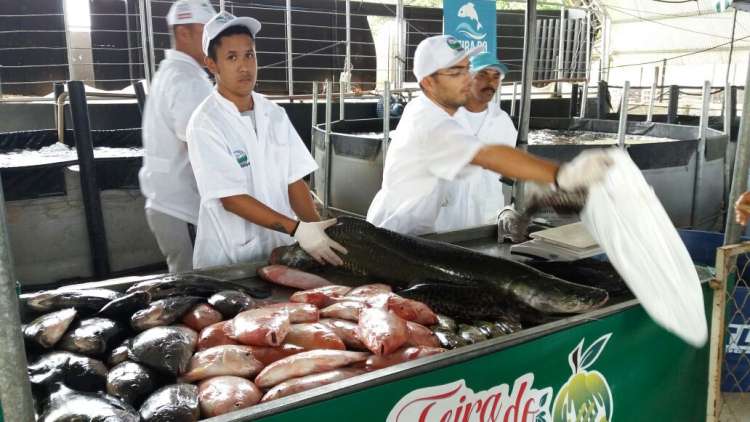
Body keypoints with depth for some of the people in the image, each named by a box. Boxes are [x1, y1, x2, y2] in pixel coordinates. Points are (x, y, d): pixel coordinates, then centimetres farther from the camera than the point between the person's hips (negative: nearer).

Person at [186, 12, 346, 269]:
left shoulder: (275, 114, 3)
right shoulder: (206, 124, -12)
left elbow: (294, 181, 1)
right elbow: (231, 198, -18)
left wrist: (316, 226, -15)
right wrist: (297, 229, -26)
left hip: (281, 251, 4)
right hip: (229, 261, -4)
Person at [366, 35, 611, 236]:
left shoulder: (420, 108, 2)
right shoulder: (434, 126, -32)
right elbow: (490, 156, -48)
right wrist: (562, 175, -59)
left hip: (414, 231, 10)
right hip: (393, 238, -10)